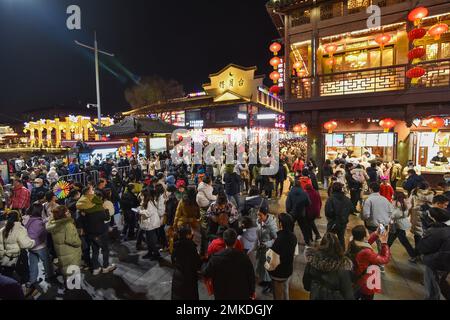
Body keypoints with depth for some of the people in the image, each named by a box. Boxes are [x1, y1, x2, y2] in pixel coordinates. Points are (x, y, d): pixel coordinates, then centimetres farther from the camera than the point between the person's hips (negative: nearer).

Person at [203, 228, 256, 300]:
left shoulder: (216, 257, -17)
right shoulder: (244, 257, -15)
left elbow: (206, 274, -6)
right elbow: (251, 275, -6)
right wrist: (252, 291, 9)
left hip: (222, 295, 0)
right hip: (241, 294, 0)